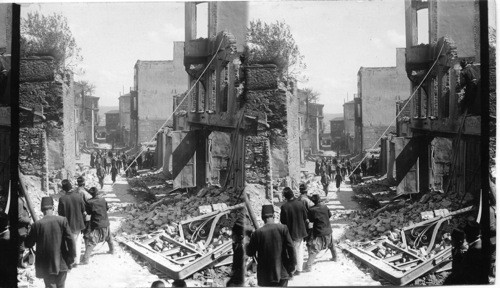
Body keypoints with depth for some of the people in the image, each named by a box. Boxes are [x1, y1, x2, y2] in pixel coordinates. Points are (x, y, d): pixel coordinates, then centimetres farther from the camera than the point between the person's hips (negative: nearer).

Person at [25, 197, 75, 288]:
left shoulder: (37, 224, -10)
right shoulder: (62, 220, -7)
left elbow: (28, 244, -1)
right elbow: (70, 240, -7)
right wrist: (71, 257, 2)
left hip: (46, 265, -1)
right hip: (62, 263, 1)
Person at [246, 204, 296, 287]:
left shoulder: (257, 233, -11)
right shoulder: (282, 228, -8)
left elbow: (250, 253, -2)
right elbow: (291, 248, -7)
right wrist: (292, 266, 2)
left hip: (265, 275, -1)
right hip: (282, 273, 1)